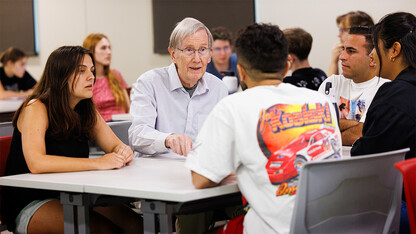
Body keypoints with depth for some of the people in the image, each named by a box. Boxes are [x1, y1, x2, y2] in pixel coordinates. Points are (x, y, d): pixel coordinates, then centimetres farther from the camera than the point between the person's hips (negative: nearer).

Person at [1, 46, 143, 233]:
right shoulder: (36, 109, -15)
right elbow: (36, 163, -29)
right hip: (30, 203, -7)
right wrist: (98, 163, -33)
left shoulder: (86, 111, 8)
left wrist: (122, 152, -18)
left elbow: (114, 144, 9)